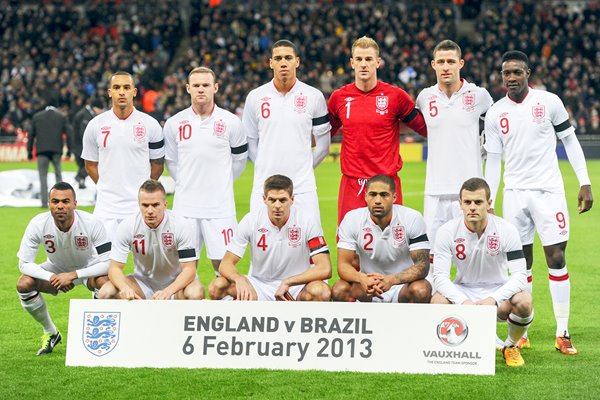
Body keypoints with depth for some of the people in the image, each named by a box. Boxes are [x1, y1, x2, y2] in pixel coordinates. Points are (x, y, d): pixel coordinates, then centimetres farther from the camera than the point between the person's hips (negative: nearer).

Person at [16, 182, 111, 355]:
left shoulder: (92, 223, -30)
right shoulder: (38, 224, -25)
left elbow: (108, 263, -30)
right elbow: (24, 263, -20)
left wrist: (73, 275, -38)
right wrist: (52, 278, -35)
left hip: (89, 268, -2)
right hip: (56, 269, 2)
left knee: (105, 282, -36)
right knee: (24, 284, -24)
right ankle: (50, 332, 1)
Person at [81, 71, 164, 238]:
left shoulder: (150, 125, 0)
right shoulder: (96, 125, 2)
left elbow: (157, 164, 10)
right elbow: (90, 165, 12)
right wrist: (109, 188, 8)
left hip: (140, 207, 0)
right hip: (106, 207, 0)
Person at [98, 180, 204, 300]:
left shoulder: (182, 226, -19)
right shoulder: (127, 226, -15)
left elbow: (189, 269, -21)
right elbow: (115, 267, -14)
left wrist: (167, 291, -41)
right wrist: (125, 288, -38)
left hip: (176, 282, -2)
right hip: (143, 283, 2)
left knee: (195, 294, -37)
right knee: (106, 292, -24)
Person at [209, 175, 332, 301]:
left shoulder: (307, 221, -13)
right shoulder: (251, 221, -9)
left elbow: (324, 269, -16)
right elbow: (226, 264, -9)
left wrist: (288, 282, -24)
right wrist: (239, 279, -32)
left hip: (296, 287, -1)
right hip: (259, 285, 1)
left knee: (321, 291, -36)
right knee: (217, 287, -25)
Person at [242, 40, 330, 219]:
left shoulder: (314, 97, 4)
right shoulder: (255, 97, 6)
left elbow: (323, 145, 10)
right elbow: (250, 142, 14)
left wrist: (303, 168, 9)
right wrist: (265, 168, 11)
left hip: (302, 188, -1)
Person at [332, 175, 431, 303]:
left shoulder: (412, 219, -14)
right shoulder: (352, 219, -10)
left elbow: (422, 265, -18)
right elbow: (343, 264, -13)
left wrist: (391, 280, -37)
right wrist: (363, 279, -38)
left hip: (403, 284, -1)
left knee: (421, 290, -33)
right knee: (340, 290, -27)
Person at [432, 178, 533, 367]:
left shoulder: (506, 230, -14)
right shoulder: (447, 231, -12)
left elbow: (520, 275, -18)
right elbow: (440, 275, -17)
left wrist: (493, 299, -35)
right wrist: (464, 302, -34)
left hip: (497, 290, 0)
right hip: (462, 292, 0)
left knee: (523, 302, -33)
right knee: (438, 301, -34)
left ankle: (511, 346, 1)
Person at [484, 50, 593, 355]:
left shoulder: (549, 102, -2)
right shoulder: (495, 114, 4)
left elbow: (570, 141, 5)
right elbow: (493, 161, 9)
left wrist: (585, 183, 0)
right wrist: (488, 204, 5)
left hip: (549, 191, -2)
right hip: (515, 194, 2)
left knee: (556, 259, -6)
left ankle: (563, 333, 0)